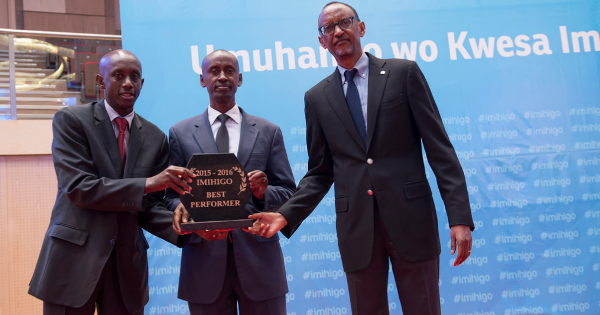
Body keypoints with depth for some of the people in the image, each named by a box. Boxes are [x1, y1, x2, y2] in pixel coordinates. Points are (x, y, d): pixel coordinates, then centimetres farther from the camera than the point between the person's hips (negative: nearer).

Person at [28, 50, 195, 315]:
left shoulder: (155, 138, 6)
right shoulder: (71, 120, -4)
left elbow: (148, 205, 5)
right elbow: (77, 188, -15)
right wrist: (146, 183, -23)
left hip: (127, 264, 3)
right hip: (74, 259, -3)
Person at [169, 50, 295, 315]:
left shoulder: (268, 131, 9)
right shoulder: (180, 133, 9)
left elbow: (288, 192, 6)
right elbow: (172, 193, 5)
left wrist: (263, 193, -15)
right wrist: (182, 208, -16)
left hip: (258, 256, 1)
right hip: (205, 260, 0)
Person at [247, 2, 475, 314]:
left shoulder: (404, 73, 3)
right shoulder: (316, 98, 9)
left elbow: (439, 148, -1)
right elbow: (320, 172, 11)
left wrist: (459, 216, -8)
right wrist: (286, 215, -4)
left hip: (411, 217, -1)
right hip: (356, 227, 2)